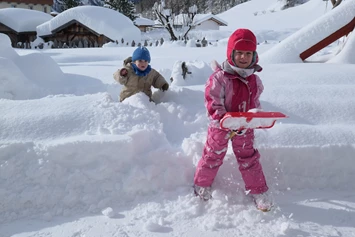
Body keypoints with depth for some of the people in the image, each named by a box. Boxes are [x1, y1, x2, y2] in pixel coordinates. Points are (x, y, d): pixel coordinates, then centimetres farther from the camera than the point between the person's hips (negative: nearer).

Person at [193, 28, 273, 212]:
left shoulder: (254, 81, -2)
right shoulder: (219, 78, -21)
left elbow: (255, 104, 11)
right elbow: (213, 106, -23)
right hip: (220, 127, -4)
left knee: (248, 159, 14)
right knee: (213, 157, 13)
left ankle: (259, 192, 30)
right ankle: (201, 185, 38)